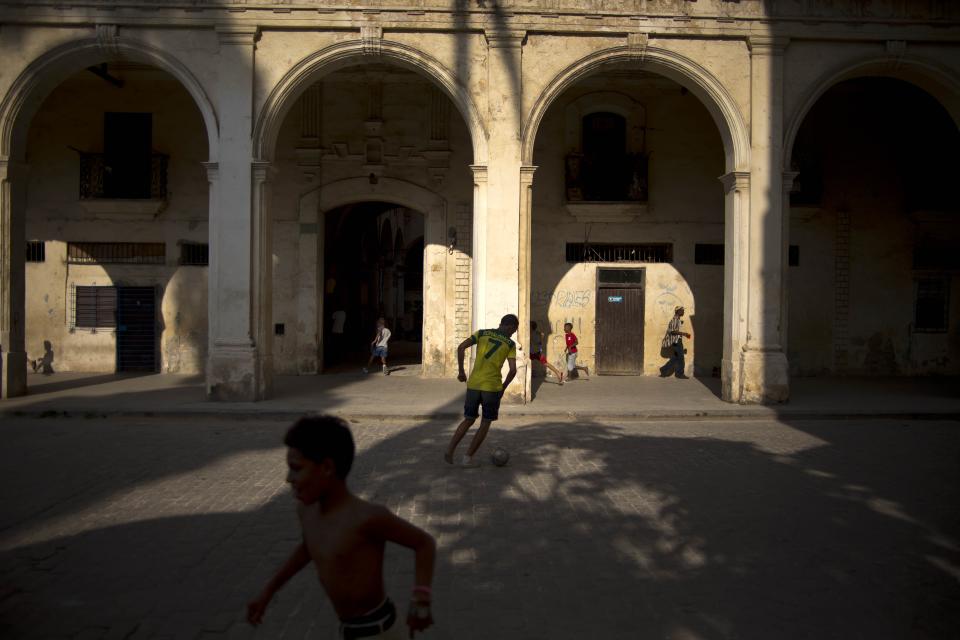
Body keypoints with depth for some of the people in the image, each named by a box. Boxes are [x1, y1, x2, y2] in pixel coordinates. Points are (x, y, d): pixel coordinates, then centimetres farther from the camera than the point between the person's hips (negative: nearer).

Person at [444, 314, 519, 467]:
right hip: (492, 387, -3)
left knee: (469, 420, 18)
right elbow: (513, 369, -9)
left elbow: (461, 347, -5)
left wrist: (461, 372, 4)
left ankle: (449, 450, 1)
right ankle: (468, 457, 7)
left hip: (473, 384, 3)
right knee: (485, 423, 14)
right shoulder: (510, 344, 2)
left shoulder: (482, 333, 8)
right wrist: (503, 387, 6)